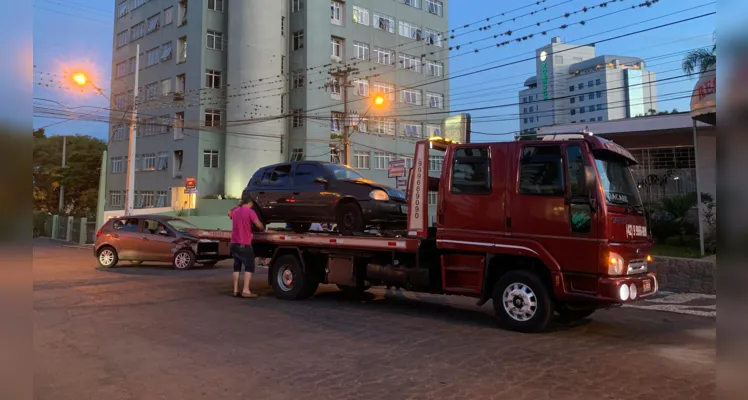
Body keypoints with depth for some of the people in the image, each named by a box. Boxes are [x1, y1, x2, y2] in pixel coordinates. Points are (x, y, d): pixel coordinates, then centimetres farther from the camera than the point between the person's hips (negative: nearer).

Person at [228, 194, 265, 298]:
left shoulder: (235, 211, 12)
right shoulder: (250, 211, -9)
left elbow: (229, 214, 37)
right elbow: (259, 225, -14)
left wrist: (239, 205, 41)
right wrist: (263, 228, 7)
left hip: (234, 243, 7)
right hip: (244, 244, -7)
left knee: (237, 266, 13)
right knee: (249, 266, -2)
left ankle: (236, 290, 12)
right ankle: (246, 291, -9)